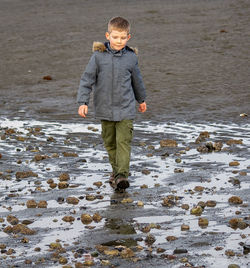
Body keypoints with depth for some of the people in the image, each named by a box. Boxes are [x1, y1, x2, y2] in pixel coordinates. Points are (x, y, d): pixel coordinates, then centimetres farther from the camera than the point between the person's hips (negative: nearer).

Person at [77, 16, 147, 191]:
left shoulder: (131, 57, -1)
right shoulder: (99, 56, -6)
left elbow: (137, 80, 15)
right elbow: (87, 79, -3)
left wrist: (141, 99, 28)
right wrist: (83, 101, -11)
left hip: (125, 108, -1)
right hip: (105, 108, 1)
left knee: (124, 142, -10)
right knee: (110, 142, 12)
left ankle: (122, 175, -14)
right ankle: (116, 170, 29)